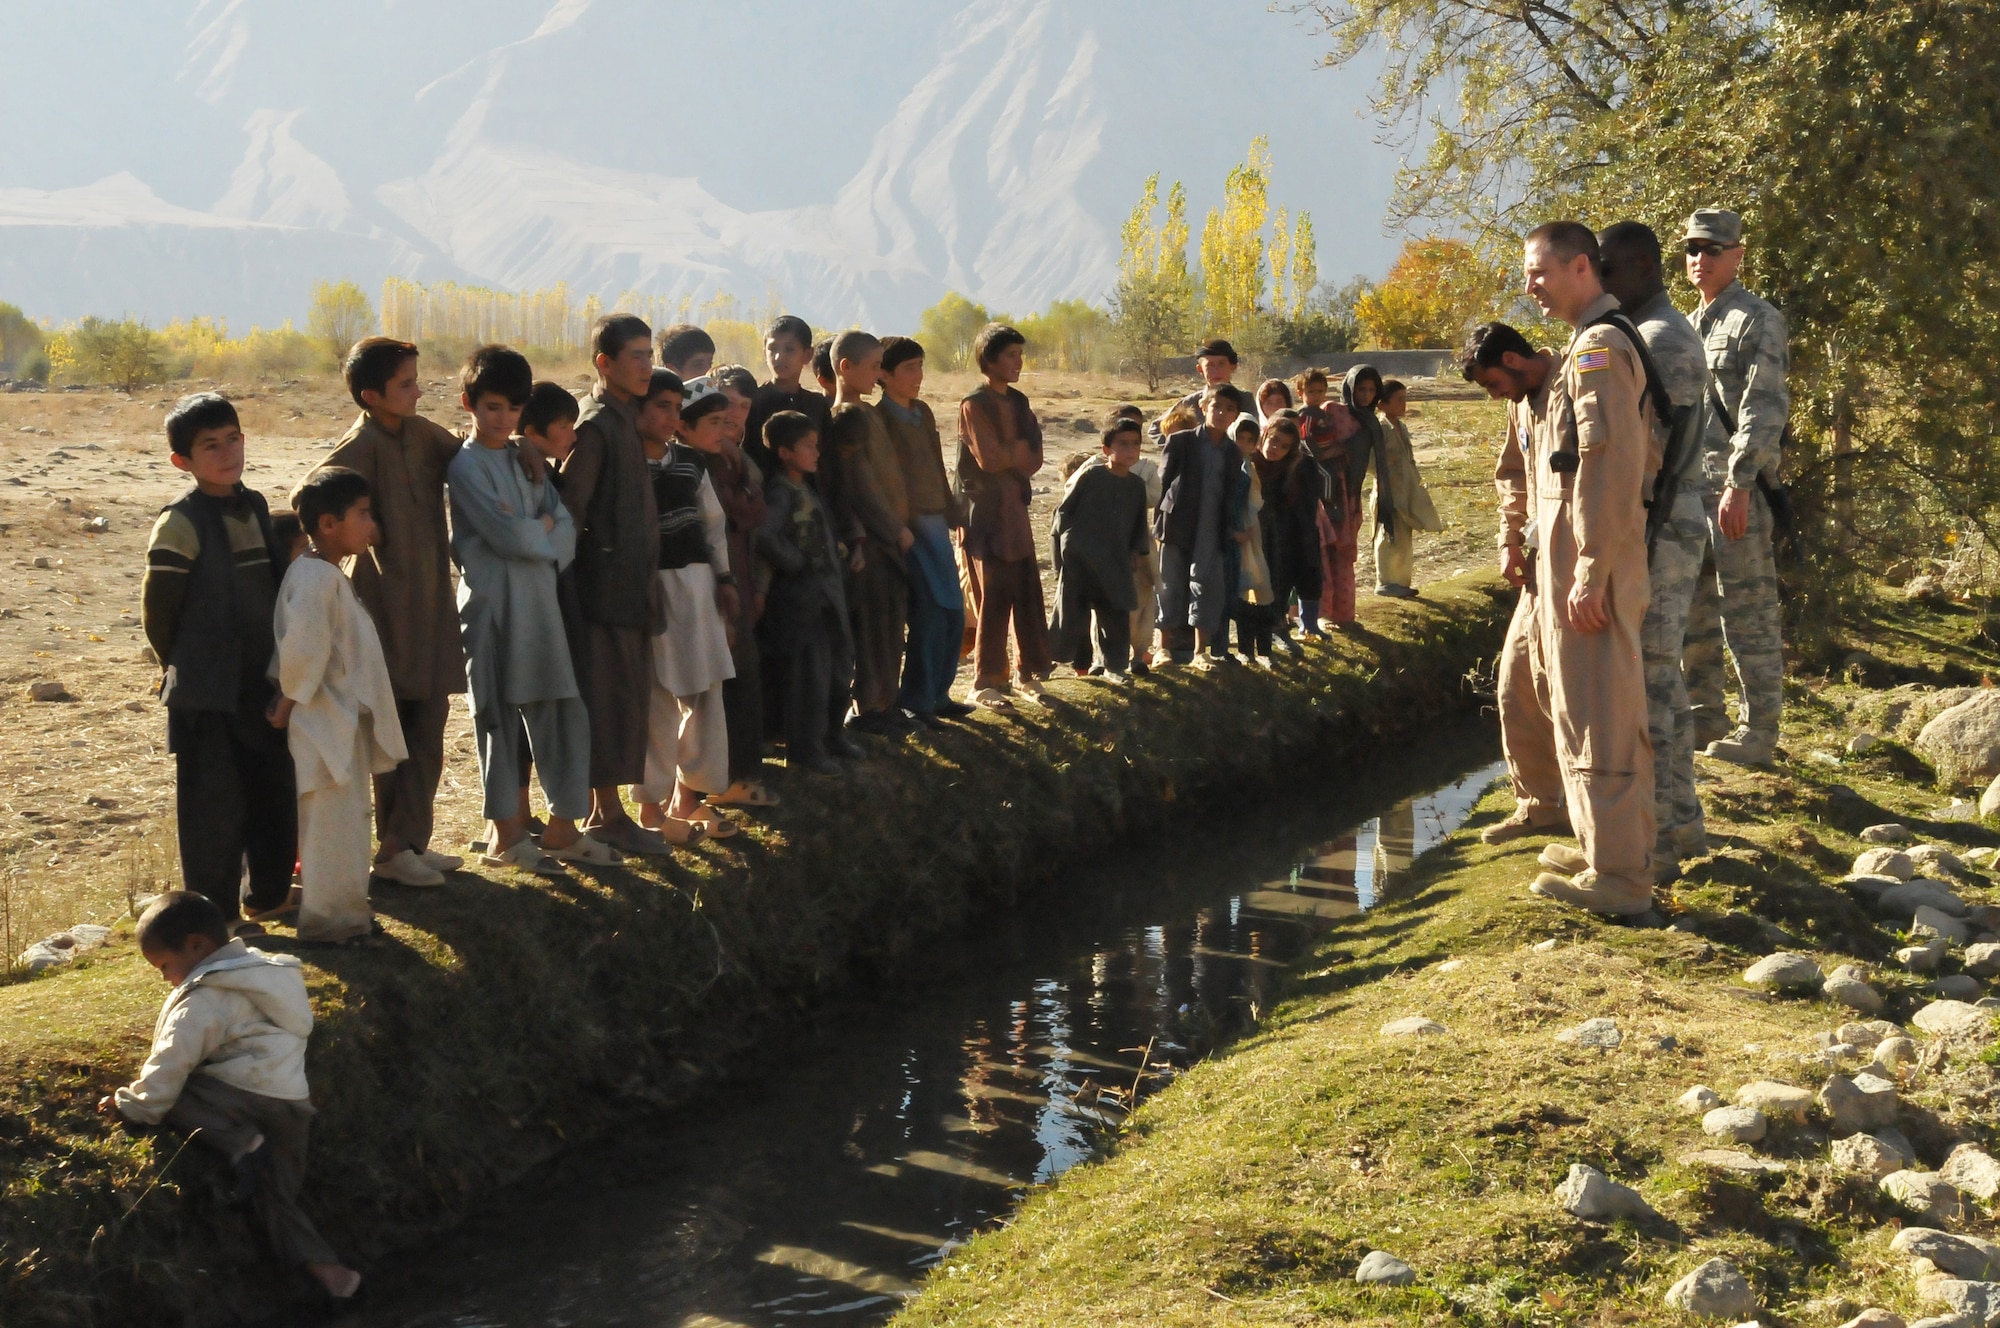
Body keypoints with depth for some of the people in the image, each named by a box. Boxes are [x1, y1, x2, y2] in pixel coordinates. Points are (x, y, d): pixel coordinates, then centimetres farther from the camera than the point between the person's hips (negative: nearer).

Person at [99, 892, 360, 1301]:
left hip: (249, 1095, -8)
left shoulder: (203, 999, -10)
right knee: (275, 1195, 10)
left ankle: (241, 1142, -17)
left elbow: (170, 1065, -11)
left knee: (171, 1097, -4)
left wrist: (131, 1104, 1)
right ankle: (323, 1266, -6)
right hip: (294, 1103, 8)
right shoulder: (259, 969, 18)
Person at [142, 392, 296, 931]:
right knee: (214, 805, 1)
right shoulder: (181, 523, -14)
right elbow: (157, 611, -10)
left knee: (274, 792, 16)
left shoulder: (254, 507, 7)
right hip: (207, 694, -7)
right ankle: (215, 917, 12)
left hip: (262, 683, 7)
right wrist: (185, 670, 0)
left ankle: (270, 894, 32)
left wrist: (277, 666, 10)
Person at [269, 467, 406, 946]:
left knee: (347, 815, 18)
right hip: (325, 724, -11)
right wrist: (290, 699, -17)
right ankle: (328, 920, 5)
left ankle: (346, 908, 28)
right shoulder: (316, 577, -21)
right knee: (332, 824, -3)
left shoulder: (333, 576, 13)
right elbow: (302, 648, -28)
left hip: (347, 722, 11)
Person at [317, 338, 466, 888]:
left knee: (429, 723, 12)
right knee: (398, 730, 0)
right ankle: (394, 849, 10)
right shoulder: (360, 448, -16)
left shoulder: (419, 432, 6)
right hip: (389, 602, -7)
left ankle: (413, 840, 22)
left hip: (431, 602, 7)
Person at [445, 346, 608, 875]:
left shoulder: (526, 460, 13)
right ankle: (505, 834, 12)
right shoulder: (466, 465, -8)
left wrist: (534, 535, -13)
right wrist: (546, 529, -1)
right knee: (499, 716, 2)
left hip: (541, 601, 6)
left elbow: (565, 528, 4)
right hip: (493, 605, -6)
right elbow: (510, 534, -18)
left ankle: (562, 828, 15)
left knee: (563, 712, 6)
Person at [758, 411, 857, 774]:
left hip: (828, 594, 9)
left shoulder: (807, 489, 14)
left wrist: (837, 556, 12)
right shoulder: (781, 493, -14)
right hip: (801, 597, -9)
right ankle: (804, 750, 2)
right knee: (809, 674, -6)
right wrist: (796, 563, -19)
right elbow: (766, 536, -29)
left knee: (837, 667, 17)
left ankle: (831, 734, 32)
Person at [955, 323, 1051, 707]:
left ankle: (1030, 671, 17)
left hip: (1016, 509, 7)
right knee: (993, 599, -5)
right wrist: (1021, 449, -3)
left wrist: (1009, 453, -12)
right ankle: (984, 684, 1)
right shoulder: (974, 406, -9)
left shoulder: (1018, 403, 13)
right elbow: (989, 458, -18)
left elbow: (1034, 459, 5)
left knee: (1027, 592, 6)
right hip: (986, 513, -6)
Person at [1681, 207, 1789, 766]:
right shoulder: (1687, 328, 18)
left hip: (1735, 489, -8)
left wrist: (1739, 485, -24)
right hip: (1684, 488, 8)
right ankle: (1704, 709, 25)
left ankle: (1759, 729, 1)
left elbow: (1762, 411, -16)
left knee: (1747, 610, -5)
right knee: (1690, 607, 13)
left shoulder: (1758, 322, -8)